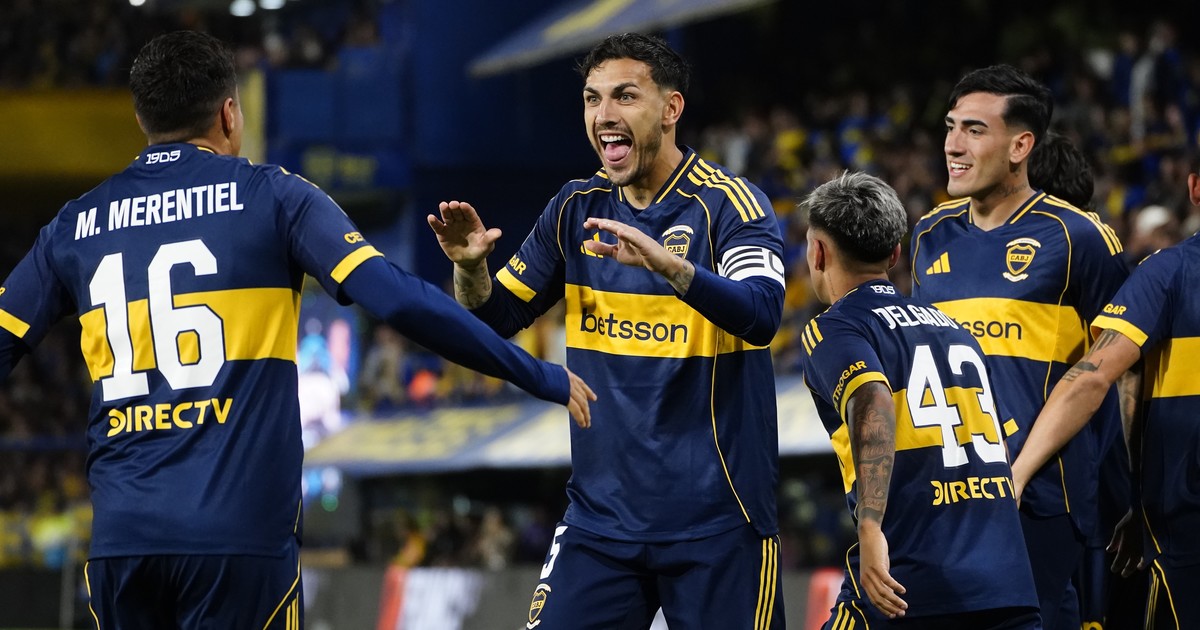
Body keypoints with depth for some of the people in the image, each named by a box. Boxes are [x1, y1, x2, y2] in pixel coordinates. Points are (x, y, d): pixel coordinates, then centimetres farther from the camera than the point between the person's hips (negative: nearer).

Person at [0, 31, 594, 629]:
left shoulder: (75, 225, 11)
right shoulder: (271, 197, 1)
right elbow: (397, 300, -7)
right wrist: (540, 377, 0)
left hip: (120, 536, 3)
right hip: (239, 534, -3)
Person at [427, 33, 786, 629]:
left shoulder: (728, 204, -8)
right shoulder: (577, 209, 8)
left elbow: (761, 314, -25)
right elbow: (496, 318, 12)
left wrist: (666, 263, -41)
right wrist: (470, 266, -10)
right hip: (603, 513, 4)